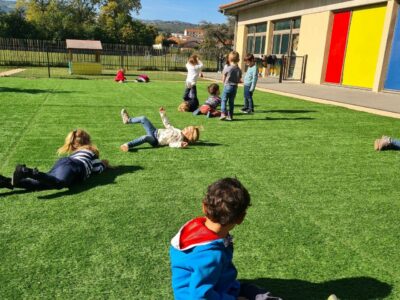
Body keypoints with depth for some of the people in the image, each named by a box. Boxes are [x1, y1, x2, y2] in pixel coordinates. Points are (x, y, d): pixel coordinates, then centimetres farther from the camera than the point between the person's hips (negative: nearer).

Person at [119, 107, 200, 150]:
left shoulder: (180, 138, -12)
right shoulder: (178, 131, 11)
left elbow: (171, 144, -26)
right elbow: (167, 125, 22)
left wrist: (180, 145, -45)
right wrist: (163, 114, 25)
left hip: (155, 141, -9)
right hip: (156, 132, 9)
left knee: (146, 137, -43)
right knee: (143, 119, 7)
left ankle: (127, 145, -35)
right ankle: (128, 120, 25)